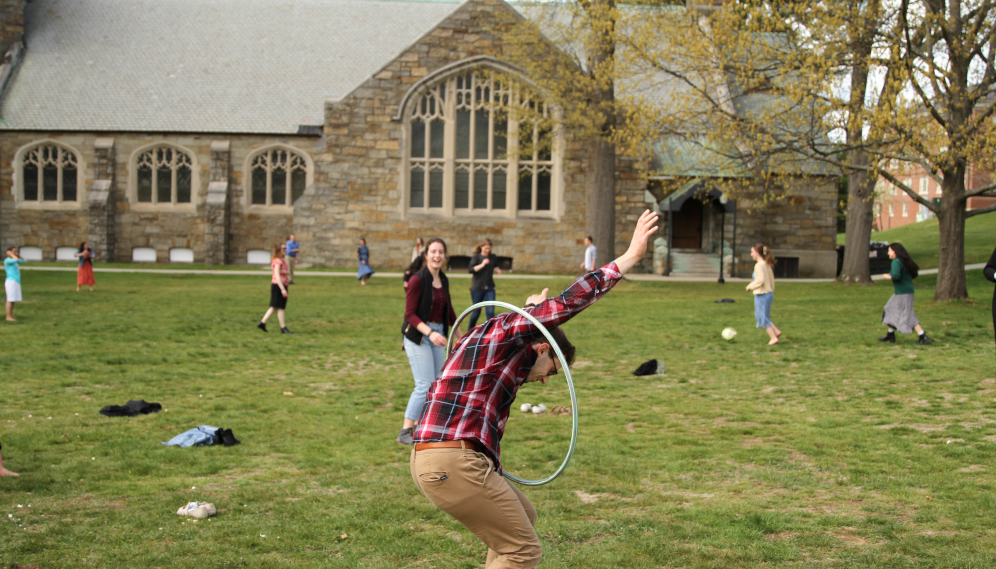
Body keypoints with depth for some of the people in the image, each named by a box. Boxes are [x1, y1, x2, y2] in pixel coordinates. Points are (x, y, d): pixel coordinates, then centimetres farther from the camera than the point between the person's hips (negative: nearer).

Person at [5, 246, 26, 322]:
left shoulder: (12, 260, 19)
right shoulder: (7, 260, -9)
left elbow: (23, 261, 27)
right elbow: (17, 260, -26)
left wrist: (17, 254, 17)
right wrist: (11, 254, -10)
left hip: (16, 282, 9)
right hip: (11, 281, -9)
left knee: (13, 300, 9)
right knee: (10, 300, -8)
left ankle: (11, 316, 12)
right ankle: (8, 317, -6)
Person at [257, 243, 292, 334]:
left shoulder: (282, 260, 16)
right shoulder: (278, 261, -14)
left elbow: (288, 272, 10)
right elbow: (277, 276, -21)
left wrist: (285, 272, -15)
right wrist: (283, 289, -25)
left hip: (283, 285, 10)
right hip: (278, 285, -10)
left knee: (274, 307, 13)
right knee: (281, 307, -3)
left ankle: (262, 323, 15)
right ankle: (283, 328, 2)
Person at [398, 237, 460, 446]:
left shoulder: (444, 280, 7)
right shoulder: (417, 280, -15)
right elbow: (410, 314, -16)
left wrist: (460, 333, 25)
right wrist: (430, 332, -28)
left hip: (438, 334, 8)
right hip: (418, 335, -7)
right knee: (424, 385, -13)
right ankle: (405, 433, -7)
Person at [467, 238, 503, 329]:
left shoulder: (493, 257, 6)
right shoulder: (476, 257, -5)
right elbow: (470, 270, -17)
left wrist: (497, 270, 2)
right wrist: (482, 264, -26)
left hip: (490, 288, 2)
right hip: (477, 288, -2)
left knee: (490, 311, -10)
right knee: (476, 312, 8)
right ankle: (470, 329, 32)